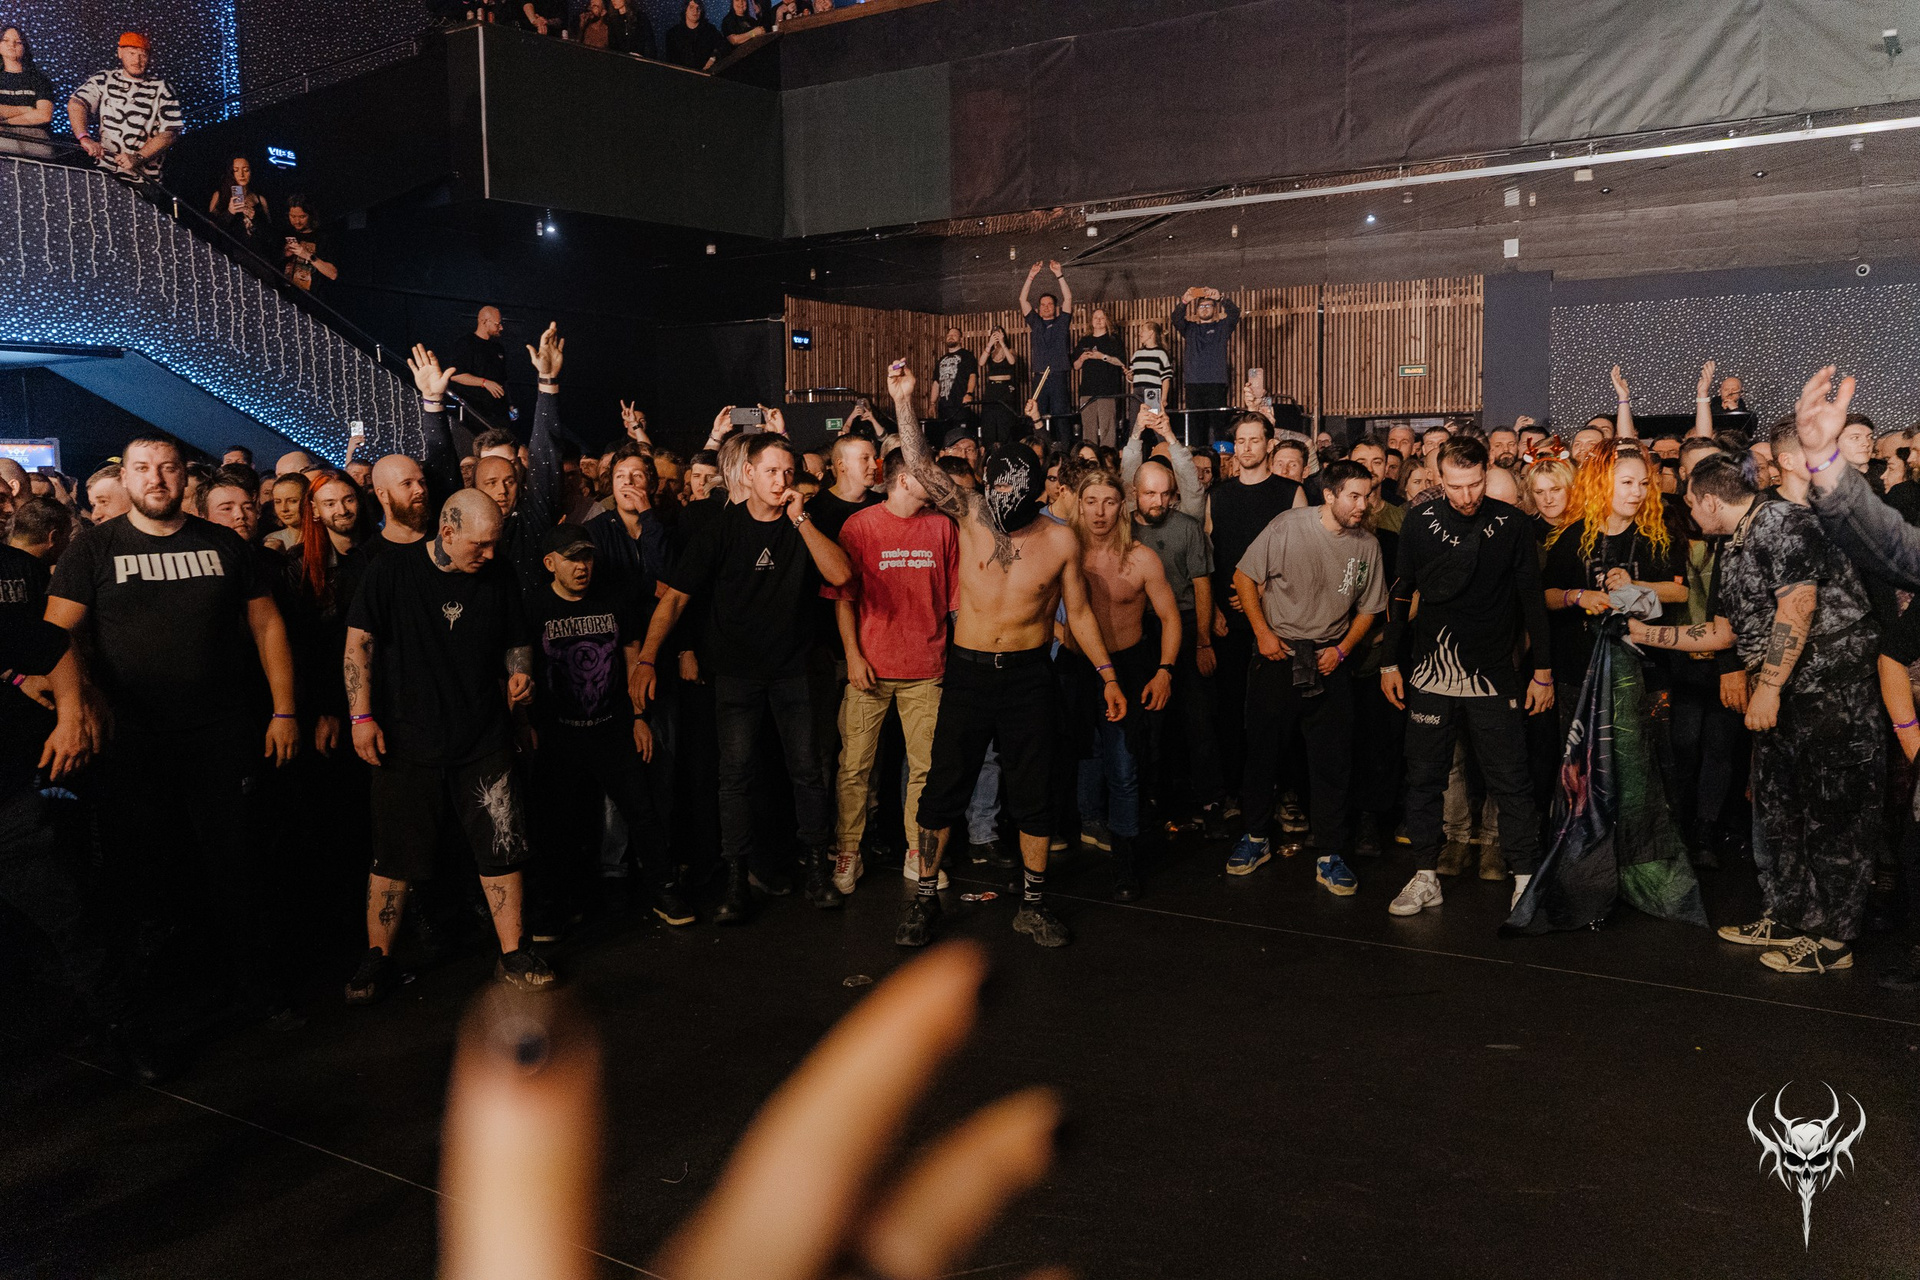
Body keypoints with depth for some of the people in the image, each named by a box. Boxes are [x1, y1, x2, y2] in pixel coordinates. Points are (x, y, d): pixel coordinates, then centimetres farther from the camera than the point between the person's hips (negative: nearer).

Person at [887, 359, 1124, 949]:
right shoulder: (972, 514, -2)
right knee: (943, 789, 6)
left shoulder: (1060, 539, -2)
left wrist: (1107, 674, 6)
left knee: (1032, 797, 7)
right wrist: (904, 401, -22)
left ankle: (1032, 904, 23)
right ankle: (924, 898, 21)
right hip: (968, 673, 0)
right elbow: (921, 467, -12)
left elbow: (1078, 611, 6)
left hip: (1029, 678, 0)